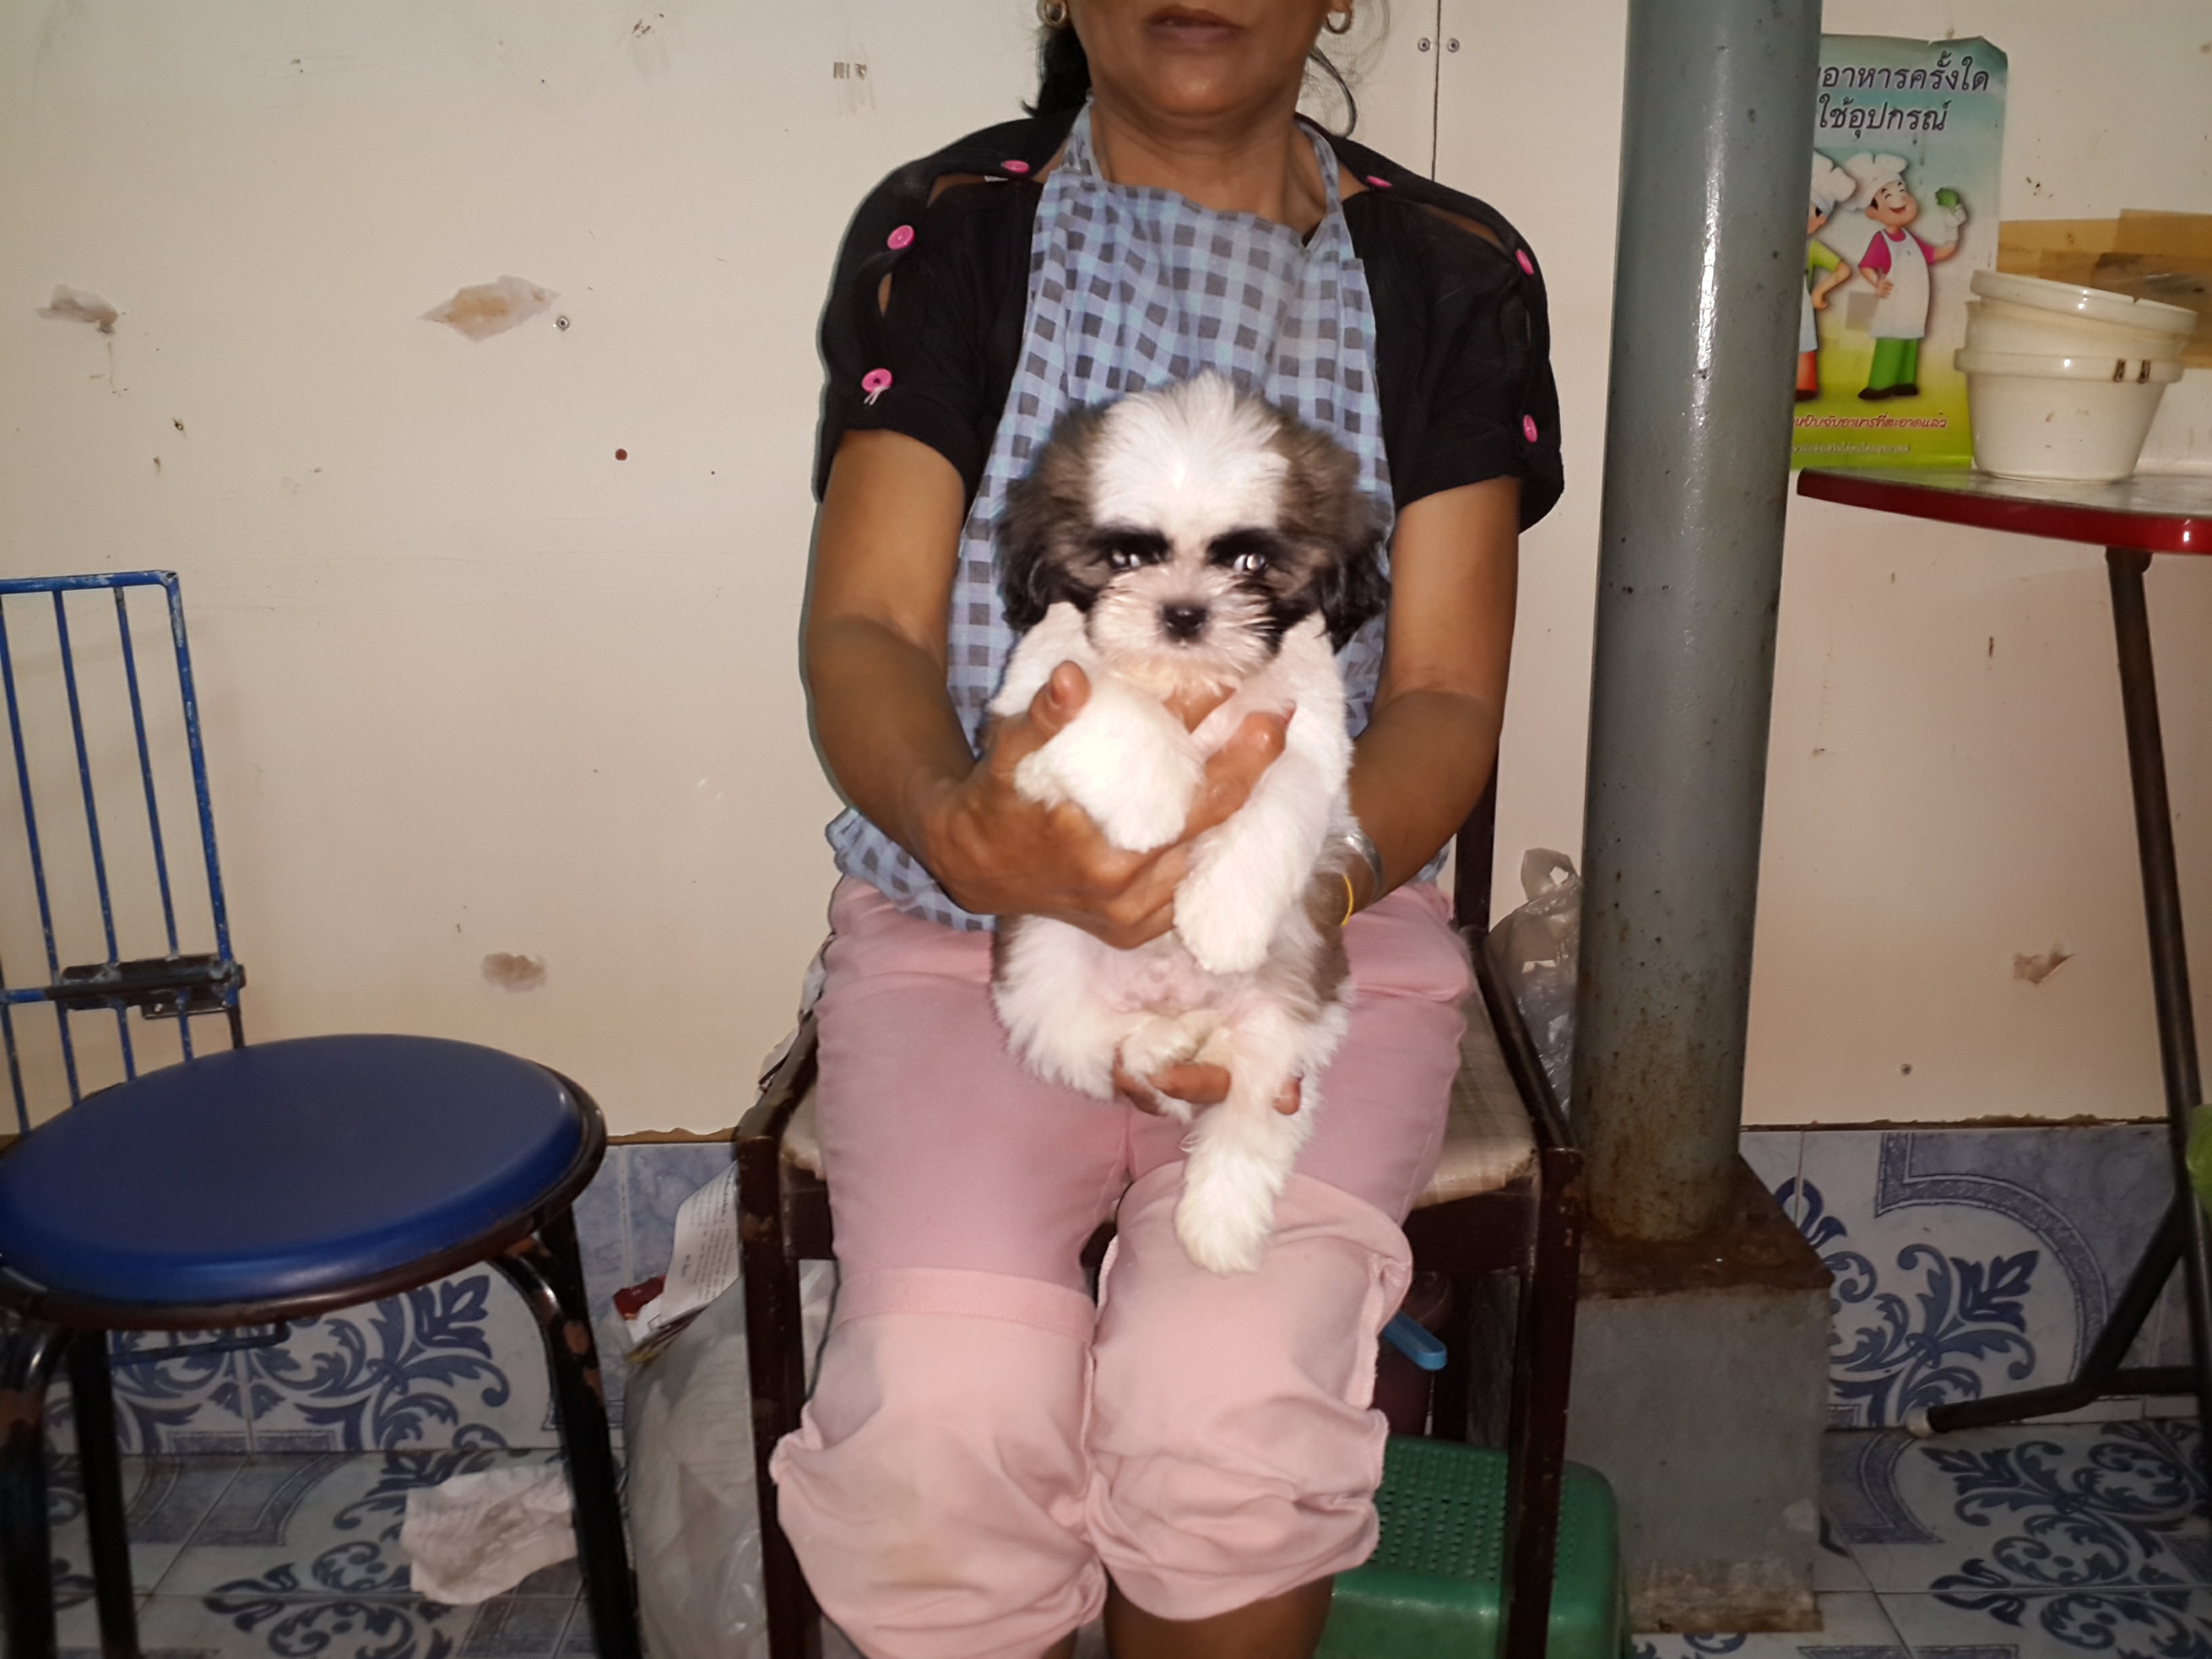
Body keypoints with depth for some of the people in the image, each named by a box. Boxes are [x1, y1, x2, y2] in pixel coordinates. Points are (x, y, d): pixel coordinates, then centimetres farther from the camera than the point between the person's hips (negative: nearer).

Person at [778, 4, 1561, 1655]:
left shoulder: (1454, 276, 4)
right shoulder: (944, 232, 2)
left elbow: (1446, 694, -3)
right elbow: (864, 628, -7)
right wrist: (957, 826, -31)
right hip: (974, 913, 0)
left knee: (1228, 1402, -25)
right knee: (941, 1409, -24)